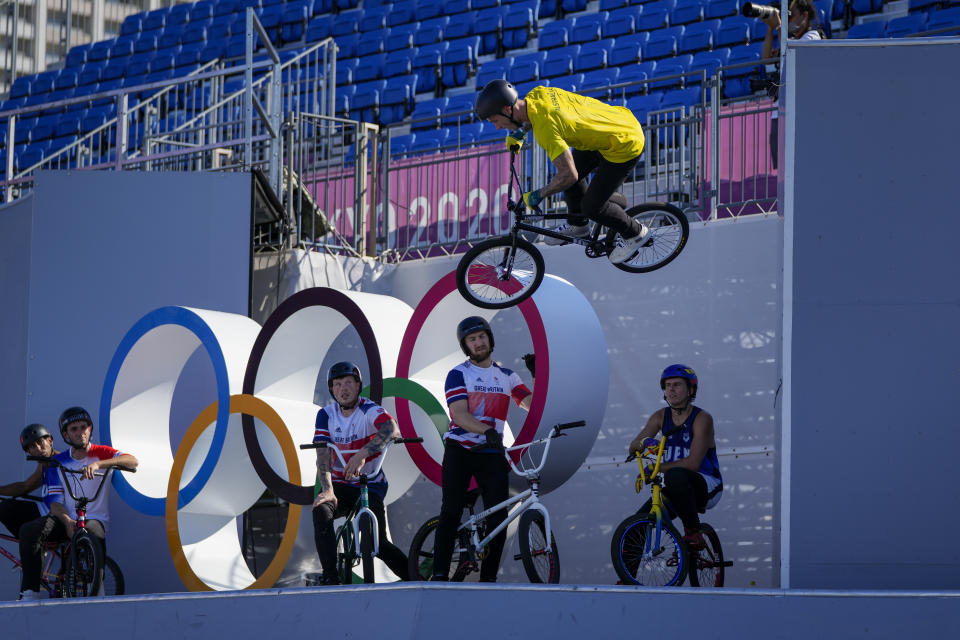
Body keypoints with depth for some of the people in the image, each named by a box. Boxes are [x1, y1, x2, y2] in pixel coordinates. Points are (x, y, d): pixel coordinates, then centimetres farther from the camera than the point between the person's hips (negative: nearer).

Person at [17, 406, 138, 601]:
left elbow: (132, 462, -18)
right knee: (28, 530, -27)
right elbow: (54, 501, 2)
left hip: (94, 518, -2)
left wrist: (97, 464, -34)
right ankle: (29, 592, -26)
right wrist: (67, 521, -21)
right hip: (66, 519, 2)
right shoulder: (57, 463, 9)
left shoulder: (101, 453, 2)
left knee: (95, 535, -40)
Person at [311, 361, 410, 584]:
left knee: (378, 544, -15)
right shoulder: (326, 415, -1)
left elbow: (392, 429, -36)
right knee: (321, 512, -30)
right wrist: (327, 489, -31)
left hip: (370, 486, -3)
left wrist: (362, 454, -52)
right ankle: (330, 578, -25)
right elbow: (323, 457, -12)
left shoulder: (369, 410, -13)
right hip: (339, 485, 3)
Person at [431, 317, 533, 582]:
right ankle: (439, 574, -4)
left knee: (498, 516, -6)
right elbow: (459, 414, -13)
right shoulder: (458, 374, 1)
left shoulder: (506, 376, 14)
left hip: (491, 453, 3)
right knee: (451, 511, -7)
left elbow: (534, 405, 6)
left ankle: (489, 577, 0)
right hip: (459, 450, -3)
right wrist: (486, 431, -29)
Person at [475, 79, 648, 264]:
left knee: (591, 207, 0)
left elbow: (569, 175, -35)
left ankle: (634, 233, 24)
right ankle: (578, 225, 40)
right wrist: (519, 132, 20)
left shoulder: (546, 128, -32)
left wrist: (538, 195, -20)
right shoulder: (538, 93, -7)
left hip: (625, 146, -9)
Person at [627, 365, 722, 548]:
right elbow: (633, 448, -1)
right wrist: (645, 442, -25)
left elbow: (693, 463, -23)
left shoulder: (702, 419, -14)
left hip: (707, 487, -6)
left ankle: (693, 532, -25)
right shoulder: (661, 417, 3)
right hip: (679, 490, 6)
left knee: (675, 475, -39)